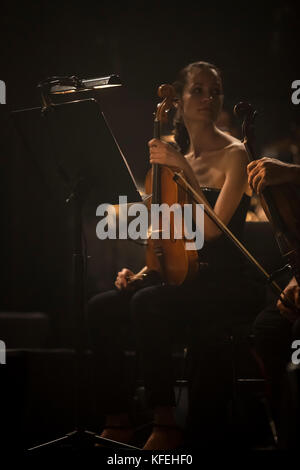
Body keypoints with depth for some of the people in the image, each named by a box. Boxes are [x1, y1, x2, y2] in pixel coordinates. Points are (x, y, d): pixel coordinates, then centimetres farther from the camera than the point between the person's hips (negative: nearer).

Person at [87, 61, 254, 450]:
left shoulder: (234, 154, -3)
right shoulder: (178, 156, 15)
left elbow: (212, 228, -16)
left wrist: (185, 169, -19)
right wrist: (145, 270, 4)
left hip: (222, 279, -6)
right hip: (180, 273, 6)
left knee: (147, 303, -33)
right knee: (101, 308, -18)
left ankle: (165, 423, -23)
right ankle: (118, 421, -11)